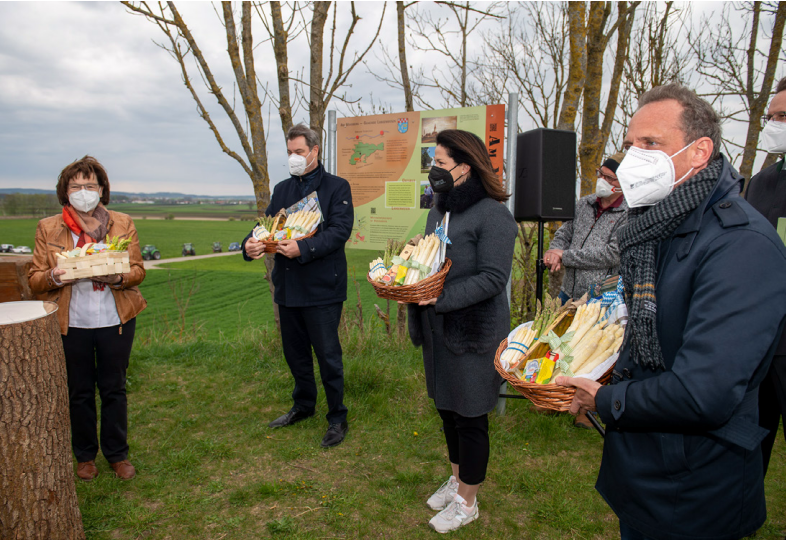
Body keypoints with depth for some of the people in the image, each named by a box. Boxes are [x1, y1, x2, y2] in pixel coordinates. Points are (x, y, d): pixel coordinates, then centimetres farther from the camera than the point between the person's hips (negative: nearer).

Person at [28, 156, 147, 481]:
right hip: (71, 324, 0)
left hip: (115, 321, 0)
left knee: (114, 390, 11)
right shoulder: (48, 228, 3)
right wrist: (54, 277, -19)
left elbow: (138, 269, 1)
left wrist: (118, 277, -20)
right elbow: (35, 278, 3)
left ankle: (117, 454, 28)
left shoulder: (123, 223, 3)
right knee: (79, 392, 13)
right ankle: (85, 456, 32)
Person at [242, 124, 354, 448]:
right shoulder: (282, 190, 15)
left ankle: (337, 418, 18)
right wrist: (251, 244, -14)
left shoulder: (337, 187, -3)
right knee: (294, 352, 17)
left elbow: (339, 230, -14)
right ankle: (303, 406, 37)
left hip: (322, 287, -6)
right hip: (288, 286, 6)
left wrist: (303, 248, -27)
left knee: (327, 355, 1)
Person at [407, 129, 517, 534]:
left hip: (473, 332, -8)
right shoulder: (439, 209, 10)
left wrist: (441, 297, -28)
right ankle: (457, 478, 43)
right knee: (446, 408, 20)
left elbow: (493, 278, -22)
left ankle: (467, 502, 26)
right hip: (439, 329, 8)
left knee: (470, 417, 6)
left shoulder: (492, 216, -16)